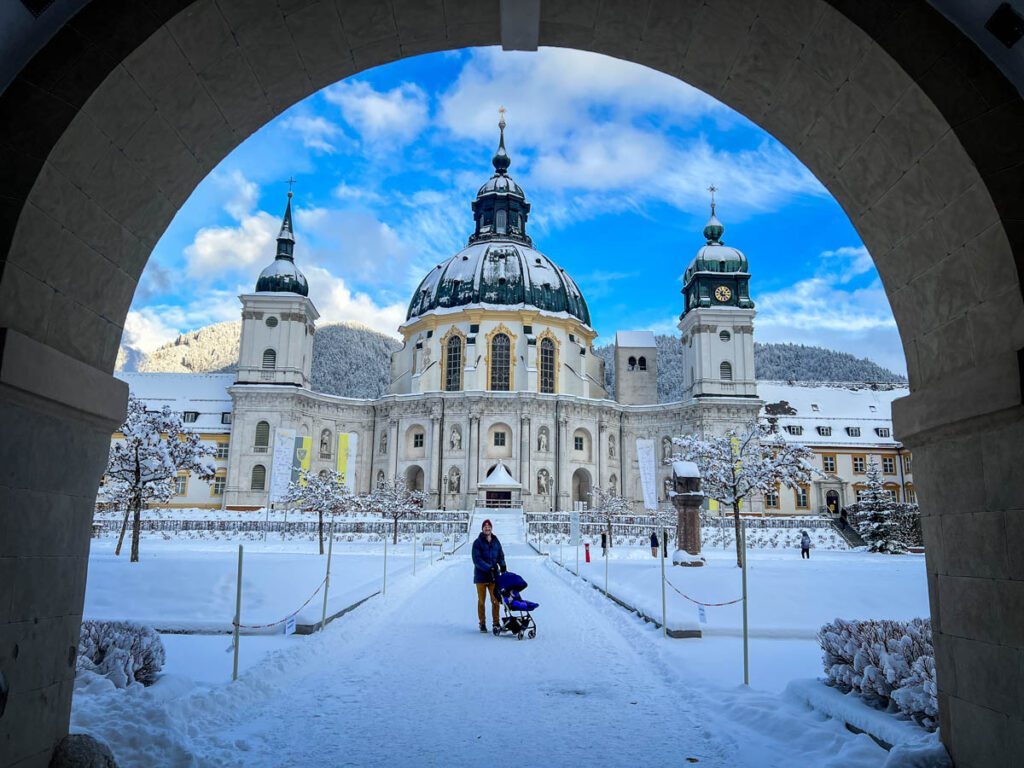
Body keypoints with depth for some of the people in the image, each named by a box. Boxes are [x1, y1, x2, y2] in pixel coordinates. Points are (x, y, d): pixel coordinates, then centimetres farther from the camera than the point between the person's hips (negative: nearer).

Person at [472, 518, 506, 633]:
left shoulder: (496, 542, 10)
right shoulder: (477, 542, -3)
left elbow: (500, 556, 14)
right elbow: (476, 559, -12)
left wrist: (503, 567, -4)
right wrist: (488, 568, -21)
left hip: (494, 575, 3)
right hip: (481, 575, -2)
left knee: (495, 600, -2)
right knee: (481, 601, 5)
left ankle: (495, 623, 5)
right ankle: (482, 624, 15)